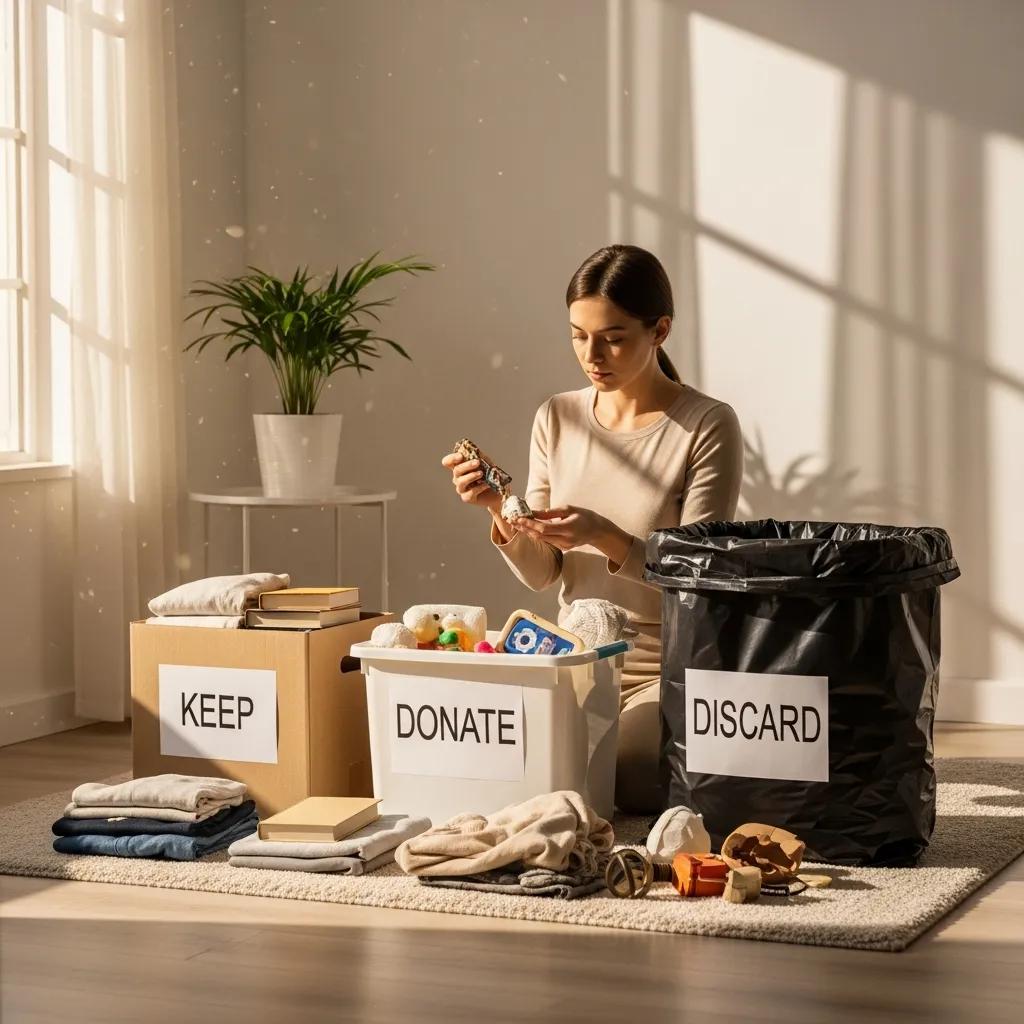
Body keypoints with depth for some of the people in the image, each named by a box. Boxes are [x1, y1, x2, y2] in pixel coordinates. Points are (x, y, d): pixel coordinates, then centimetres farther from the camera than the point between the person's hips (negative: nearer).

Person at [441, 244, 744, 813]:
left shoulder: (707, 426, -11)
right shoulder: (558, 418, 4)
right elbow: (543, 574, 5)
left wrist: (606, 539, -29)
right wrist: (501, 512, -15)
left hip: (666, 672, -4)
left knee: (616, 794, -25)